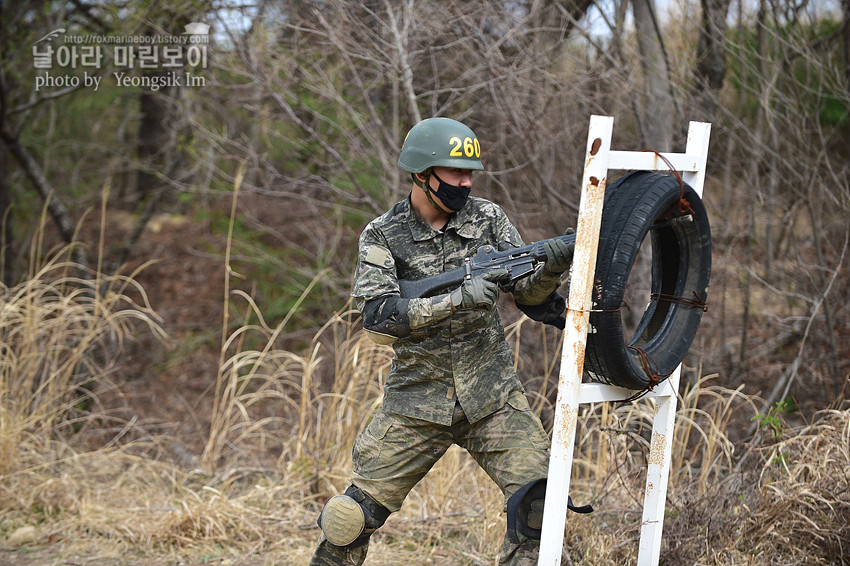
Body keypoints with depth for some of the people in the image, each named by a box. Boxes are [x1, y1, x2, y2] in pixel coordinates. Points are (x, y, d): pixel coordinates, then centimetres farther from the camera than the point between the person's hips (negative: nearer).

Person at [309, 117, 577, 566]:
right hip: (416, 402, -1)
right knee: (353, 516, -2)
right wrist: (457, 299, -29)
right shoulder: (382, 237, -5)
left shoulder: (488, 219, 2)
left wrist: (551, 265, -20)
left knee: (537, 496, -15)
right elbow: (377, 316, -19)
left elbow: (528, 294, 2)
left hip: (492, 398, 2)